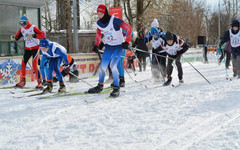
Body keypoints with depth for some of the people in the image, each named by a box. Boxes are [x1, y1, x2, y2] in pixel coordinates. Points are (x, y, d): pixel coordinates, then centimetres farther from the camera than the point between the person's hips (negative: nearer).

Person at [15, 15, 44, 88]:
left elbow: (42, 35, -21)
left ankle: (39, 82, -11)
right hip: (27, 49, 6)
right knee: (23, 64, 2)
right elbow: (17, 37, 14)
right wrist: (14, 37, -9)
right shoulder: (22, 29, 6)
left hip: (35, 48, -6)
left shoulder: (33, 28, -13)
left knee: (34, 66, -14)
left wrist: (33, 36, -31)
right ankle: (22, 81, 16)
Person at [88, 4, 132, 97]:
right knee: (102, 66, 3)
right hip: (108, 47, 6)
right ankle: (100, 86, 21)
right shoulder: (99, 23, -3)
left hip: (118, 46, -6)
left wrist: (126, 42, -17)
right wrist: (96, 45, 17)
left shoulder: (115, 21, -22)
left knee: (113, 66, -18)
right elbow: (98, 34, 18)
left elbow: (129, 29, -16)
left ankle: (116, 88, -8)